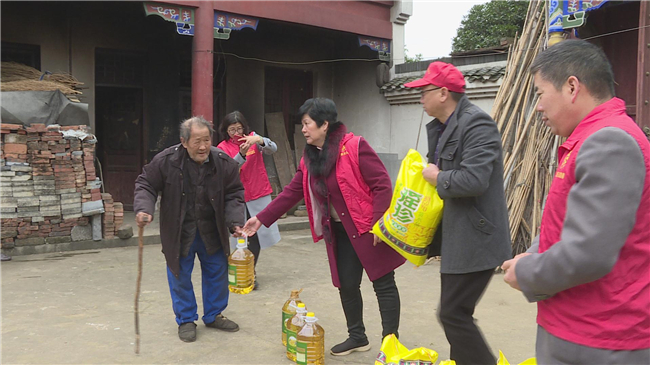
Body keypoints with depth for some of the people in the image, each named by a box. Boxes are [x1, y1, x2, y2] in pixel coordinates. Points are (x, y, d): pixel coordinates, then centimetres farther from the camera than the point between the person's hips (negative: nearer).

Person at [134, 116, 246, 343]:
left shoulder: (224, 162, -13)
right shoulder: (166, 161, -19)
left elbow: (233, 195, -5)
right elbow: (146, 185, -6)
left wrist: (235, 222, -18)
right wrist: (143, 209, -24)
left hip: (212, 231, 2)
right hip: (179, 231, -2)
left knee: (217, 273, 14)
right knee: (180, 275, 9)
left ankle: (213, 315, 36)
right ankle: (185, 320, 30)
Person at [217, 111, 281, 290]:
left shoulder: (253, 138, 4)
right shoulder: (223, 147, 0)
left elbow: (273, 149, -12)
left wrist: (259, 140, -31)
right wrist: (241, 154, -29)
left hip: (259, 195, 2)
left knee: (256, 236, 9)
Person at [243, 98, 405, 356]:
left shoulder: (354, 146, -16)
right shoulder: (309, 159, 6)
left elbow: (382, 185, -17)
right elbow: (291, 193, 8)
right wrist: (261, 219, 4)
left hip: (369, 228, -7)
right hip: (339, 232, 7)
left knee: (383, 284, 3)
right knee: (346, 285, 11)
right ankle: (357, 337, 30)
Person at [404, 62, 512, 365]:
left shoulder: (477, 124, -18)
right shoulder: (440, 127, 12)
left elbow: (473, 179, -29)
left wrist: (437, 178, -14)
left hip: (474, 239, -10)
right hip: (455, 236, 10)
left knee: (453, 314, -7)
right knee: (456, 312, 19)